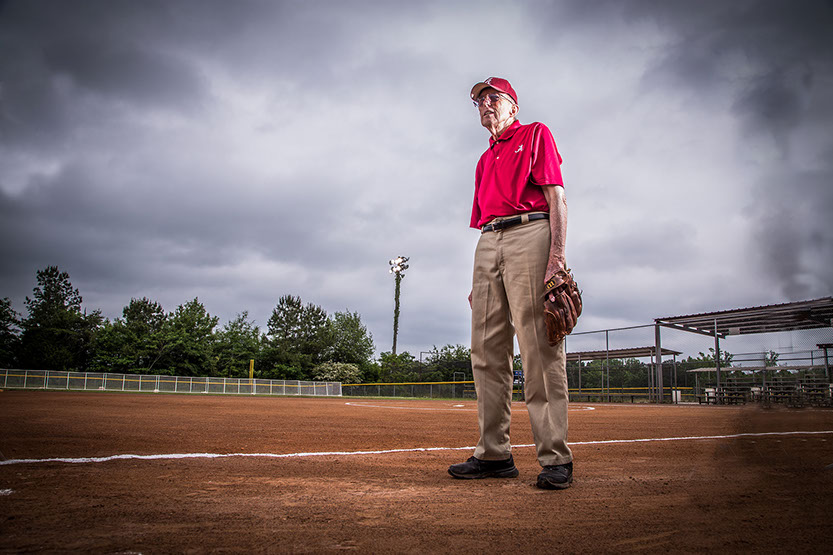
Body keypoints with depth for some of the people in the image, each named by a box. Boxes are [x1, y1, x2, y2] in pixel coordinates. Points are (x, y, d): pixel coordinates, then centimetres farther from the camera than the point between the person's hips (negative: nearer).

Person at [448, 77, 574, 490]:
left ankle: (555, 459, -11)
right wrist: (479, 279, 17)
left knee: (539, 350, -13)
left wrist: (557, 253, -16)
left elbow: (556, 197, -2)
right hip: (488, 243, 7)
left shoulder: (536, 135, 11)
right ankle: (494, 453, 6)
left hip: (530, 233, -7)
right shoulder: (485, 158, 30)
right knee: (487, 352, 1)